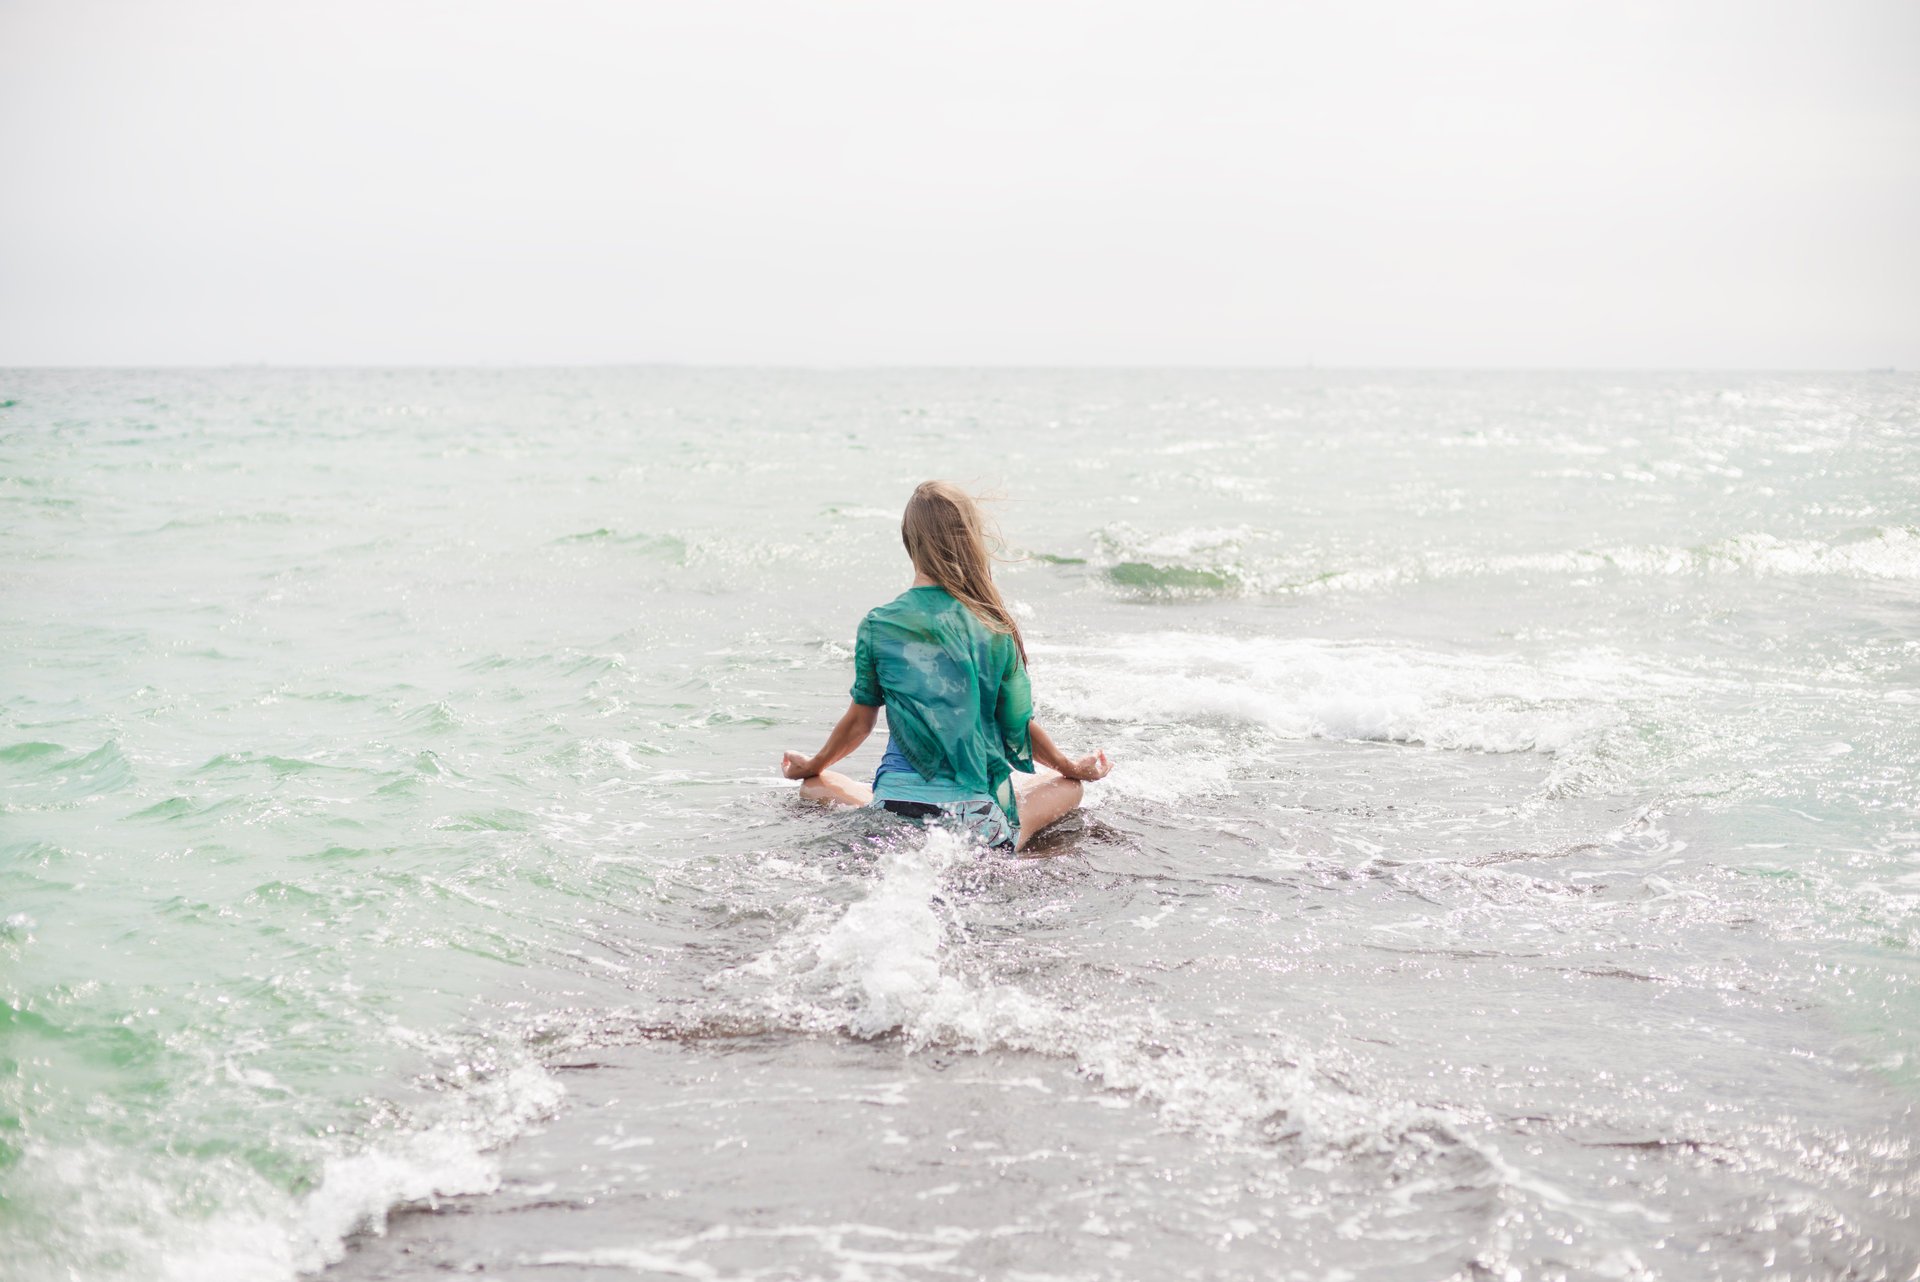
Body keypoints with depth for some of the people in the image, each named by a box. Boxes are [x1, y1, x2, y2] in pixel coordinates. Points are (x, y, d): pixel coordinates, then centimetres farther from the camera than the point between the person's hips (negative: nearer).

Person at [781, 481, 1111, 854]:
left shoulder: (878, 625, -2)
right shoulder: (996, 628, -4)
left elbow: (859, 722, 8)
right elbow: (1019, 727, 4)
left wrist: (811, 766, 29)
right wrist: (1074, 767, 24)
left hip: (893, 811, 1)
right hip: (978, 820, 0)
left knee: (815, 785, 30)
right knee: (1068, 783, 27)